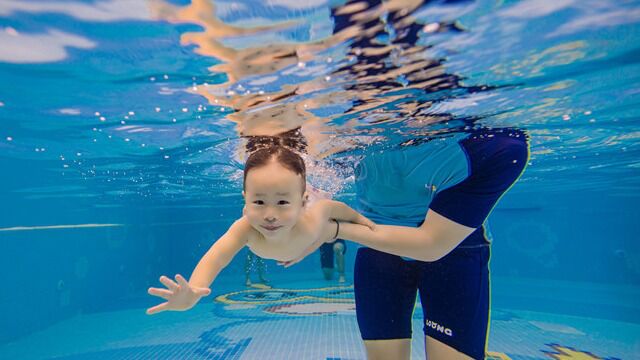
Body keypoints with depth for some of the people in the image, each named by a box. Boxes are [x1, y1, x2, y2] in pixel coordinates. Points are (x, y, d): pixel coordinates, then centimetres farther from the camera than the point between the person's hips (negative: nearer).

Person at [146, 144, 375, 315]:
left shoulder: (312, 220, -50)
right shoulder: (246, 227, -50)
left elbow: (333, 207, -28)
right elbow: (216, 257, -65)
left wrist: (358, 218, -7)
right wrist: (192, 292, -86)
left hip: (318, 236, 0)